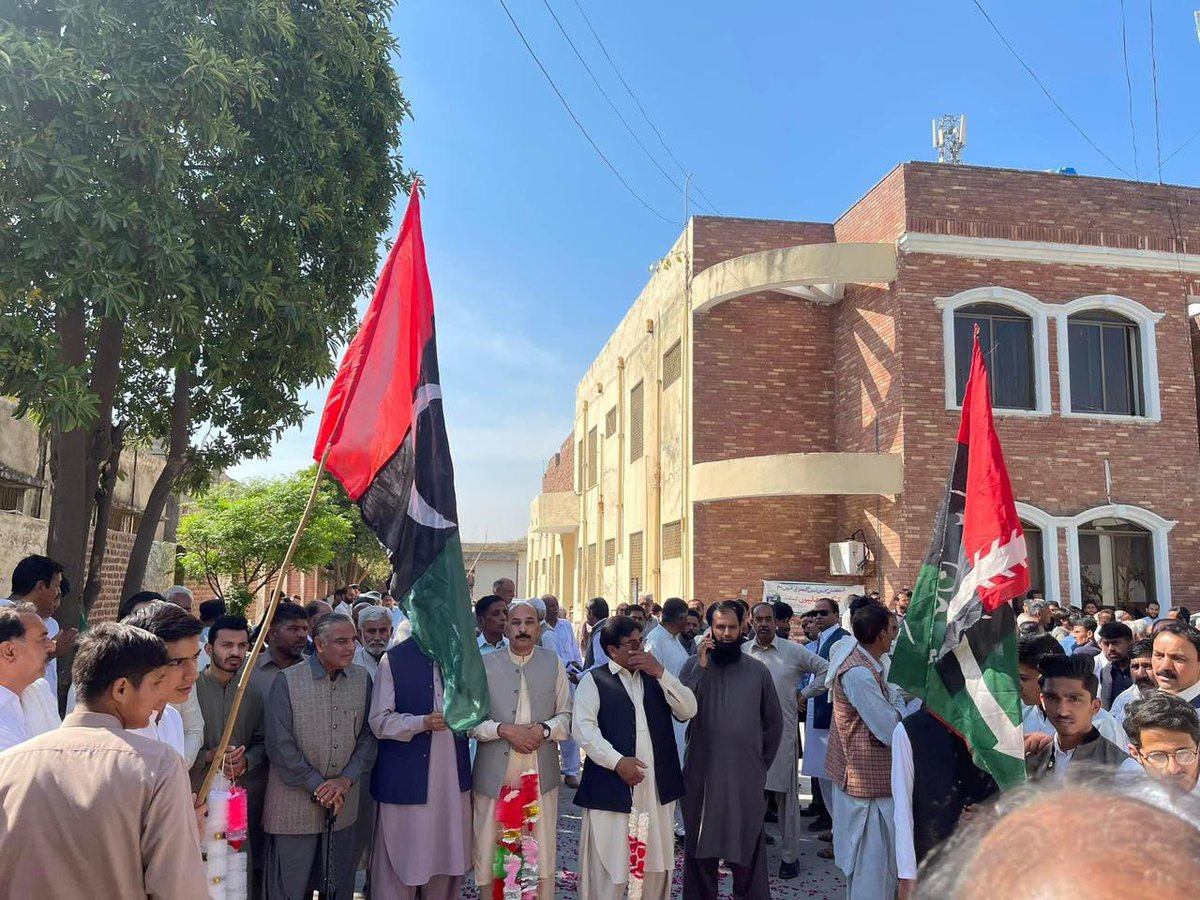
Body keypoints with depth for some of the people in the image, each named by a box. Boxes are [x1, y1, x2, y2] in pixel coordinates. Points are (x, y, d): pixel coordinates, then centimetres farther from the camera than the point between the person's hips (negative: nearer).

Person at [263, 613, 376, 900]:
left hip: (343, 805, 4)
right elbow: (280, 745, -12)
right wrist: (317, 786, -12)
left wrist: (346, 780, -10)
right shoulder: (287, 681, -11)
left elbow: (367, 736, 3)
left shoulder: (363, 679, 1)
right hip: (294, 805, -3)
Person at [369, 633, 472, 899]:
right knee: (402, 861, 6)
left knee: (447, 855, 13)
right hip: (407, 778, -4)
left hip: (452, 777, 4)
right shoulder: (393, 660, -7)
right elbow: (379, 722, -10)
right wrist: (423, 722, -22)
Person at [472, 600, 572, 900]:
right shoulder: (485, 664, 2)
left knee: (541, 852, 9)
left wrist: (543, 729, -13)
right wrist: (504, 730, -15)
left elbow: (566, 715, 5)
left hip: (541, 774, 1)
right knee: (490, 853, 7)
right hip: (494, 774, -1)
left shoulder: (554, 663, 6)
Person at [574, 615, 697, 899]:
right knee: (607, 870, 0)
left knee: (657, 866, 14)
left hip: (657, 787, 5)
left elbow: (688, 711, 3)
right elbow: (583, 727, -11)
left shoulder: (655, 678, 15)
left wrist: (660, 672, -7)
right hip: (612, 787, -5)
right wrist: (617, 761, -20)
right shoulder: (594, 680, 0)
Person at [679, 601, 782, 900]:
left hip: (746, 775, 0)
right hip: (701, 773, 0)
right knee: (700, 847, 14)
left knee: (748, 850, 10)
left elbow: (774, 722, 9)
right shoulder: (693, 665, -3)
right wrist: (701, 667, -19)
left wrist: (762, 763, 10)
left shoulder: (758, 670, 0)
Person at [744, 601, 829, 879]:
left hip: (783, 733, -1)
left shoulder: (793, 651, -3)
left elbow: (824, 668, 5)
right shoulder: (741, 652, 1)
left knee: (787, 794, 5)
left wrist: (805, 694, 1)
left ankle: (790, 855, 16)